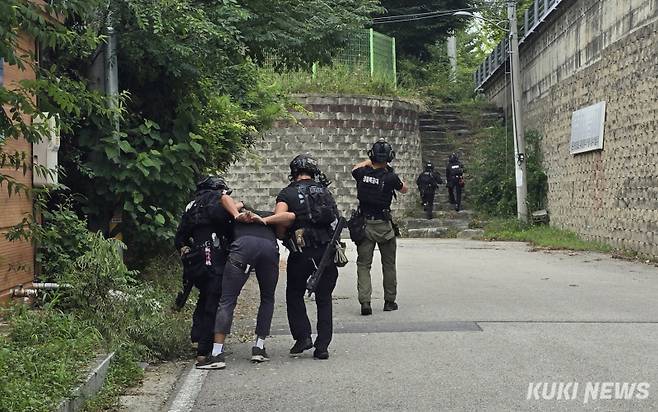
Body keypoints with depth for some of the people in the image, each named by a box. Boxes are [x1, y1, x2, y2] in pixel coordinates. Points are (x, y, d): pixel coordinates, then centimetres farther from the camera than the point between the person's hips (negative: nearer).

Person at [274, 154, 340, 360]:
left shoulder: (288, 193, 1)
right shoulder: (324, 191, 13)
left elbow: (280, 217, -14)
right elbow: (336, 218, 9)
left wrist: (280, 237, 2)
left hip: (302, 252, -3)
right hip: (328, 249, 3)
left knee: (294, 294, 17)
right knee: (324, 299, 13)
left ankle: (302, 337, 6)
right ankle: (322, 346, 8)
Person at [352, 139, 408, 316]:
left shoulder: (363, 174, -5)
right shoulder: (390, 178, -13)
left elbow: (355, 168, 21)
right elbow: (405, 189, 8)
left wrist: (369, 161, 33)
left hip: (364, 224, 2)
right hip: (383, 226, -2)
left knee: (363, 265, 3)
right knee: (389, 265, 13)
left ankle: (364, 301, -11)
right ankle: (389, 301, 21)